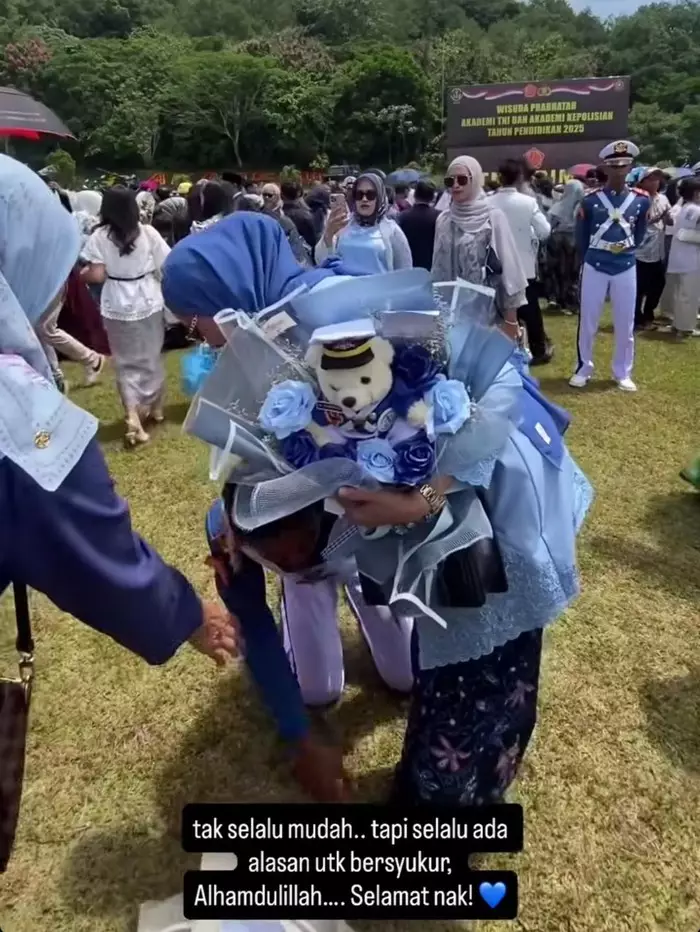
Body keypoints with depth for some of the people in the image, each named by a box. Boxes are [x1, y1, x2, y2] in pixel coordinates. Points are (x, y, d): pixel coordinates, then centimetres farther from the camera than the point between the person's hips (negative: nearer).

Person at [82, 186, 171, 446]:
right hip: (149, 302, 1)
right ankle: (155, 409, 32)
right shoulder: (148, 233, -5)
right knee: (151, 358, 18)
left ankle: (133, 417, -7)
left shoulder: (100, 237, -8)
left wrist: (80, 273, 10)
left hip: (118, 306, -1)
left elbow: (96, 276, -10)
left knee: (126, 363, 8)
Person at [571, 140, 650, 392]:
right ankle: (583, 369, 18)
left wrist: (627, 249, 10)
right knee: (588, 322, 4)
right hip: (595, 268, -1)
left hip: (626, 268, 2)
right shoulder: (590, 200, -5)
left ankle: (623, 373, 19)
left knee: (625, 324, 7)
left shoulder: (641, 200, 0)